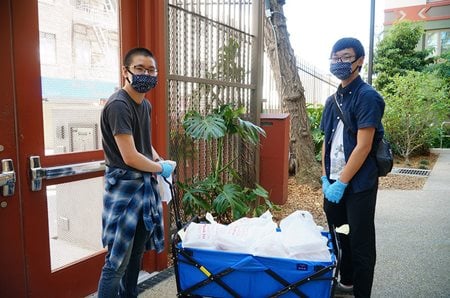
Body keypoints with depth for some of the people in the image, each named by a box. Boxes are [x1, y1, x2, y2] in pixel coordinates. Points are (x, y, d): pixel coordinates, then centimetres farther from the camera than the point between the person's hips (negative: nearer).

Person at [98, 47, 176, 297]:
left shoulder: (145, 104, 9)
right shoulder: (118, 105, -18)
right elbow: (130, 157, -22)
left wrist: (157, 159, 7)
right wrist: (162, 168, -7)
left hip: (145, 184, 9)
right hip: (124, 185, -9)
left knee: (137, 251, 19)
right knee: (117, 260, 0)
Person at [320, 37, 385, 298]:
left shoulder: (367, 96, -12)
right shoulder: (333, 100, 10)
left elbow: (363, 146, -18)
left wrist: (342, 183, -17)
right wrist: (325, 177, 6)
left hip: (359, 184, -7)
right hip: (335, 182, 7)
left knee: (360, 242, 6)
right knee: (341, 235, 19)